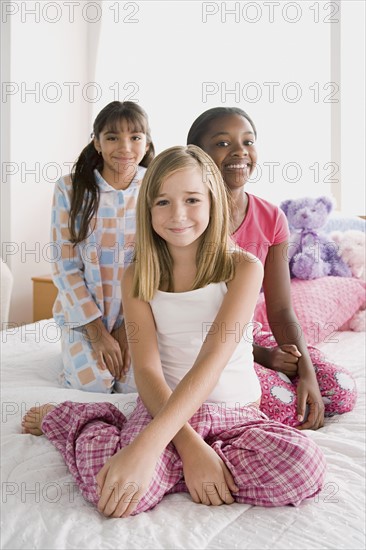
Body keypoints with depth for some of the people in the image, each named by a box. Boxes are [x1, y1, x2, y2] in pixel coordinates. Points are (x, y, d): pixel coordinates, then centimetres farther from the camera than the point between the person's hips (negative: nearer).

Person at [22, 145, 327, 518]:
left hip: (237, 412, 1)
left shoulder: (243, 267, -7)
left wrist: (147, 446, -33)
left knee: (305, 468, -30)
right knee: (108, 485, -32)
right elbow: (146, 370, -9)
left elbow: (212, 361, -21)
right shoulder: (137, 278, 0)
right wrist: (190, 446, -25)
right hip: (163, 405, 0)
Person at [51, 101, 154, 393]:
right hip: (83, 309, -1)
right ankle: (76, 352, 12)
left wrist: (131, 325, -11)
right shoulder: (70, 188, -7)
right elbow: (65, 266, -7)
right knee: (92, 383, -20)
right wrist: (97, 332, -12)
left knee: (137, 384, -17)